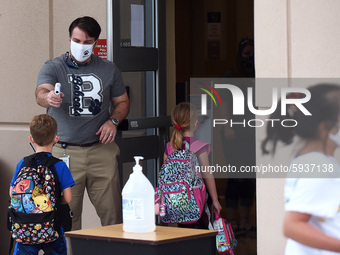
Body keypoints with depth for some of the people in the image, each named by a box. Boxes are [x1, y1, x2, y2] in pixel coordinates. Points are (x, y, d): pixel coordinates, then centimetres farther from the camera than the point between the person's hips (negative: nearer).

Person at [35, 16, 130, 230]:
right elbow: (41, 92, -17)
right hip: (65, 152, -2)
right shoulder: (53, 68, 3)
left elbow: (122, 101, 22)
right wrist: (49, 97, -41)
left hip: (102, 149, 2)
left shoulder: (109, 70, 12)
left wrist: (113, 121, 0)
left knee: (112, 212, -1)